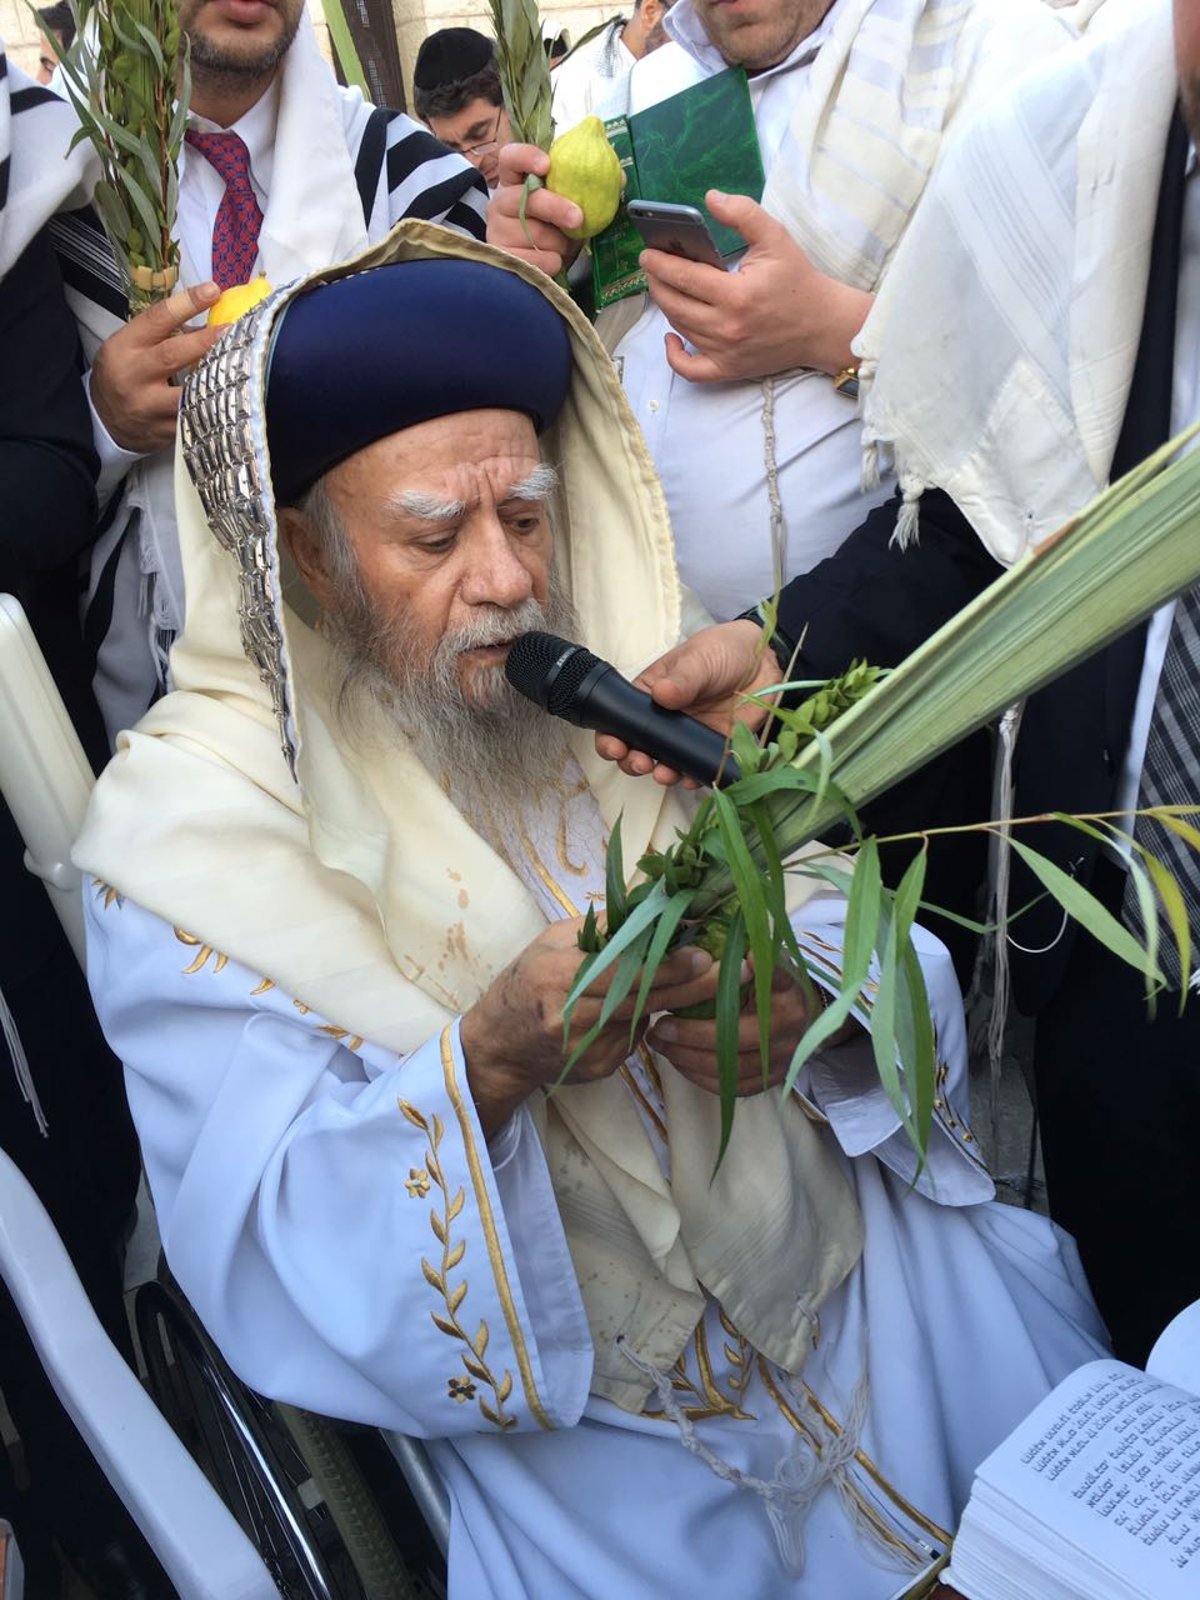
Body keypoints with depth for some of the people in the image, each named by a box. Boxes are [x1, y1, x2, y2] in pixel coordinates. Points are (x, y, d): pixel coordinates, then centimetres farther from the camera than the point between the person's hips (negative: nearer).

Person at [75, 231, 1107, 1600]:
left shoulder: (628, 682, 1)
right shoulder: (184, 829, -10)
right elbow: (270, 1255, -15)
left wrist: (806, 1000, -22)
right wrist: (488, 1061, -31)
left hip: (850, 1239, 4)